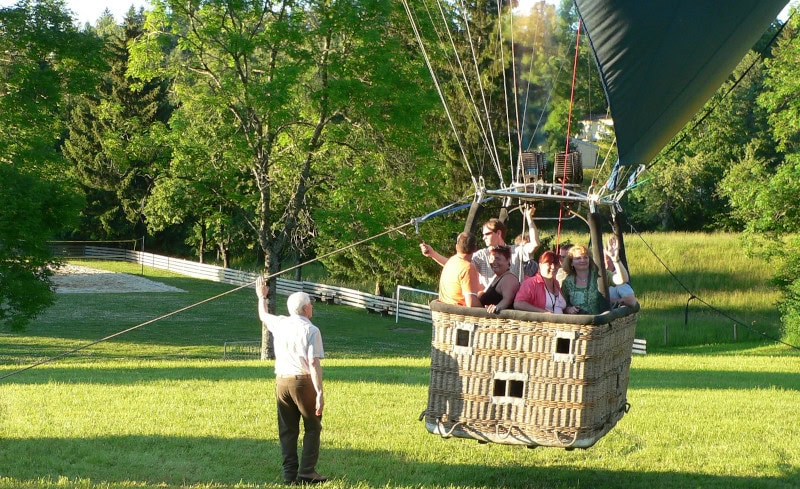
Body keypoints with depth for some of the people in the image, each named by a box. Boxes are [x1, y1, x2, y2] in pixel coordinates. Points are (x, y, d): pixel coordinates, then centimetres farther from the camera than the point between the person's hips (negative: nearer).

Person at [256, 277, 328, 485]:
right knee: (312, 428, 5)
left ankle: (289, 473, 11)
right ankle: (306, 472, -3)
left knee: (287, 430, 12)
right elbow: (314, 363, -16)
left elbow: (263, 316, 29)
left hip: (281, 382, 5)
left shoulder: (280, 324, 6)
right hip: (303, 382, -5)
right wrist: (319, 393, -17)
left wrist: (262, 297, 49)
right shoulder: (311, 330, -10)